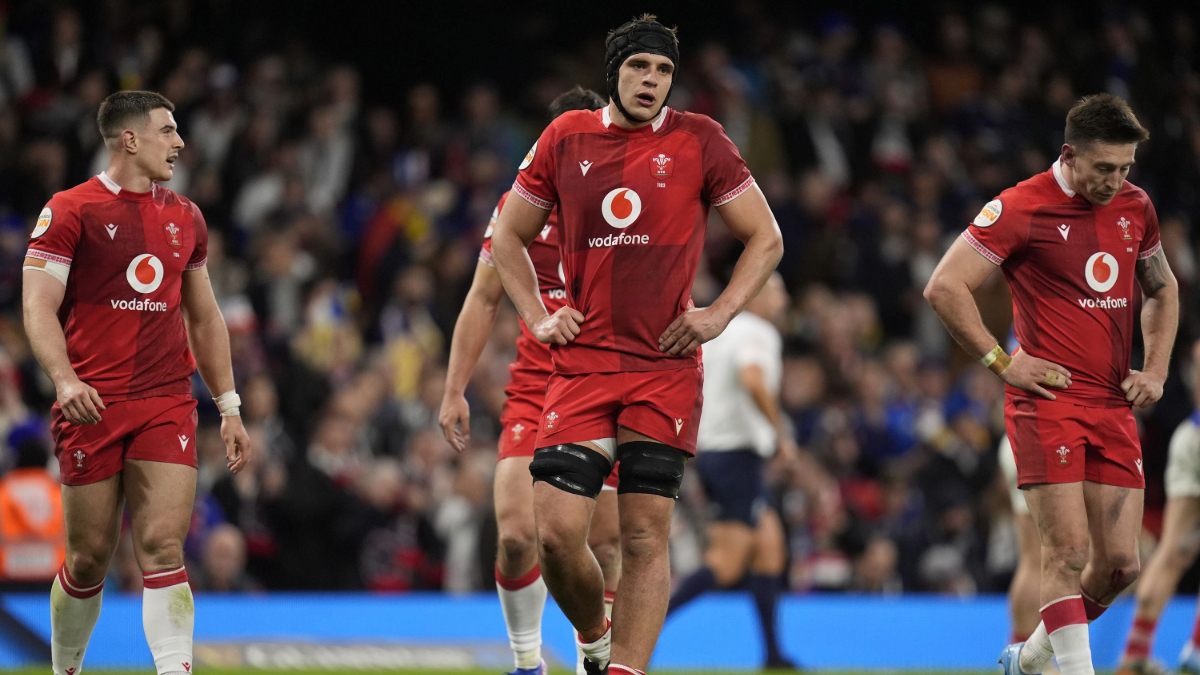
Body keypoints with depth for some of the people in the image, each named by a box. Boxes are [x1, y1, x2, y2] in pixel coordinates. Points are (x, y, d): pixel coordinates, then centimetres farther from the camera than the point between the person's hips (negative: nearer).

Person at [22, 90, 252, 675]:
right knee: (90, 557, 3)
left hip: (167, 406, 3)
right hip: (92, 406, -3)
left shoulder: (185, 218, 14)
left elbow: (205, 318, 22)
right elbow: (39, 307, -8)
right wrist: (65, 379, -24)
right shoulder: (70, 211, -2)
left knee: (163, 549, -9)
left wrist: (229, 407, 18)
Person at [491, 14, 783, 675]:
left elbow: (765, 238, 10)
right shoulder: (565, 138, 8)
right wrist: (538, 317, 7)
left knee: (646, 536, -4)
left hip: (666, 367, -1)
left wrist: (718, 314, -2)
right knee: (557, 533, -7)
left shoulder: (698, 140, 3)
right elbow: (509, 237, 20)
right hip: (582, 365, 1)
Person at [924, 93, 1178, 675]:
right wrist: (1003, 361, -11)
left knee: (1120, 563, 3)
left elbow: (1162, 290, 27)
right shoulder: (1022, 207, -9)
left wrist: (1156, 369, 14)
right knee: (1068, 553, -14)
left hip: (1115, 405, 6)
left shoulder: (1135, 207, 10)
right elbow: (944, 288, -9)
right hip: (1048, 402, -6)